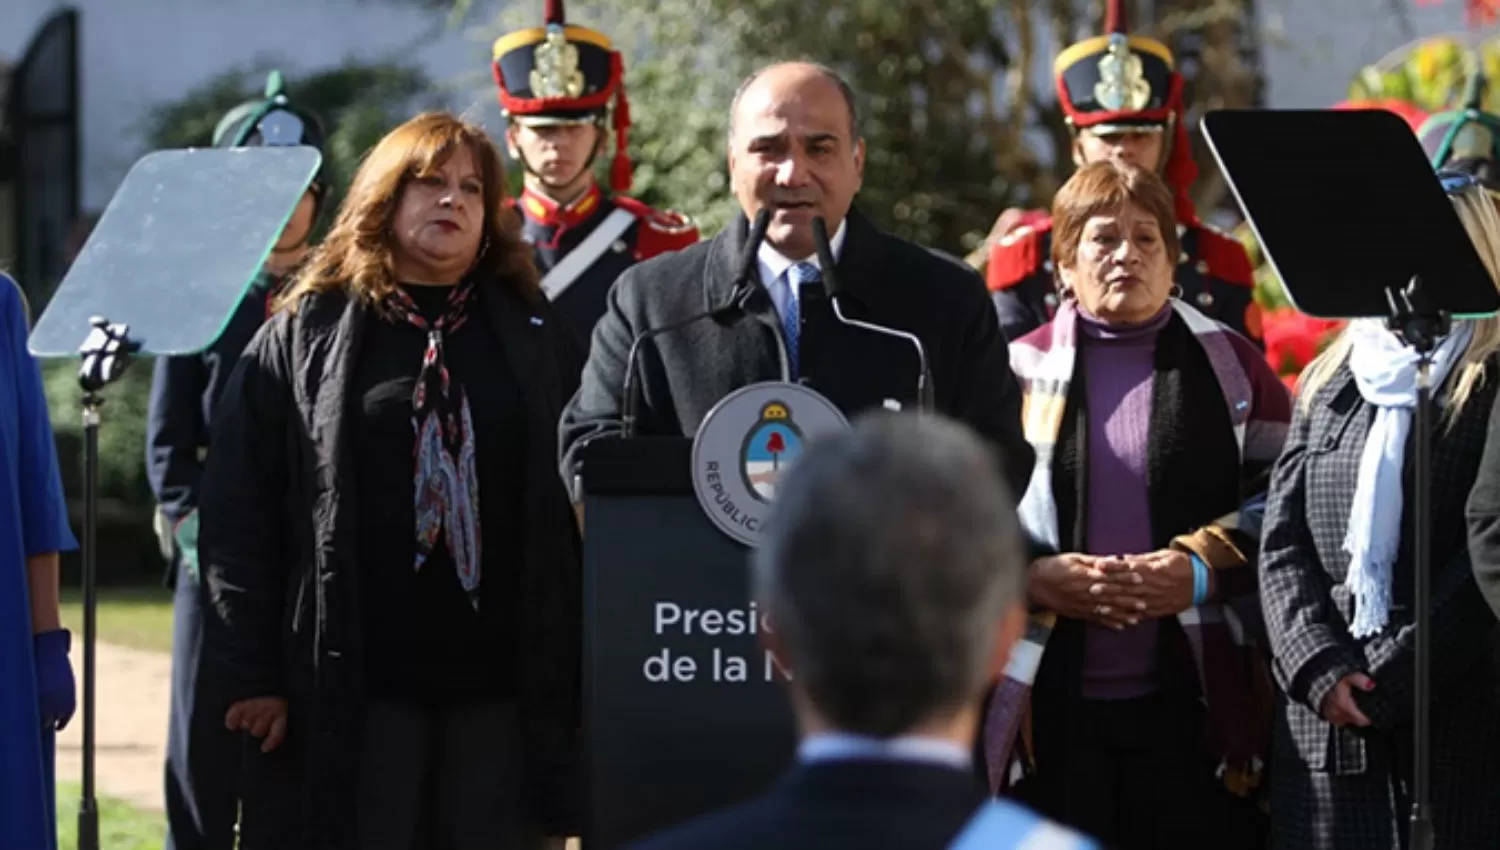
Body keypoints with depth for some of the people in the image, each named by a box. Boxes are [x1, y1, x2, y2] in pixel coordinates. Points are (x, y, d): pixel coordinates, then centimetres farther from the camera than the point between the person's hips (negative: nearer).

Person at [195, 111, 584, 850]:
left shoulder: (534, 337, 11)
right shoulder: (302, 337, 5)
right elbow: (239, 514, 1)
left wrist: (580, 667, 2)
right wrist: (249, 674, -5)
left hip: (504, 687, 2)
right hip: (350, 689, -2)